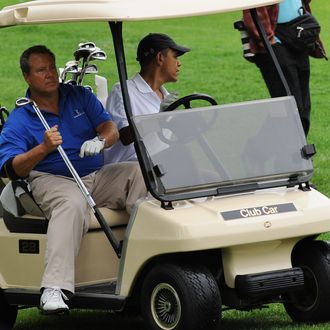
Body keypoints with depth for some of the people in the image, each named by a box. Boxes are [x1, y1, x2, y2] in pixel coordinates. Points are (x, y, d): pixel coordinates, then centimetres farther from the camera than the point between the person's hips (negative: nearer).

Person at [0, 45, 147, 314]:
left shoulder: (80, 96, 16)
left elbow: (111, 128, 6)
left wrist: (100, 141, -19)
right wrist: (44, 148, -24)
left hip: (97, 176, 5)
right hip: (52, 180, -5)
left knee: (142, 173, -22)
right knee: (73, 203, -40)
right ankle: (54, 289, -53)